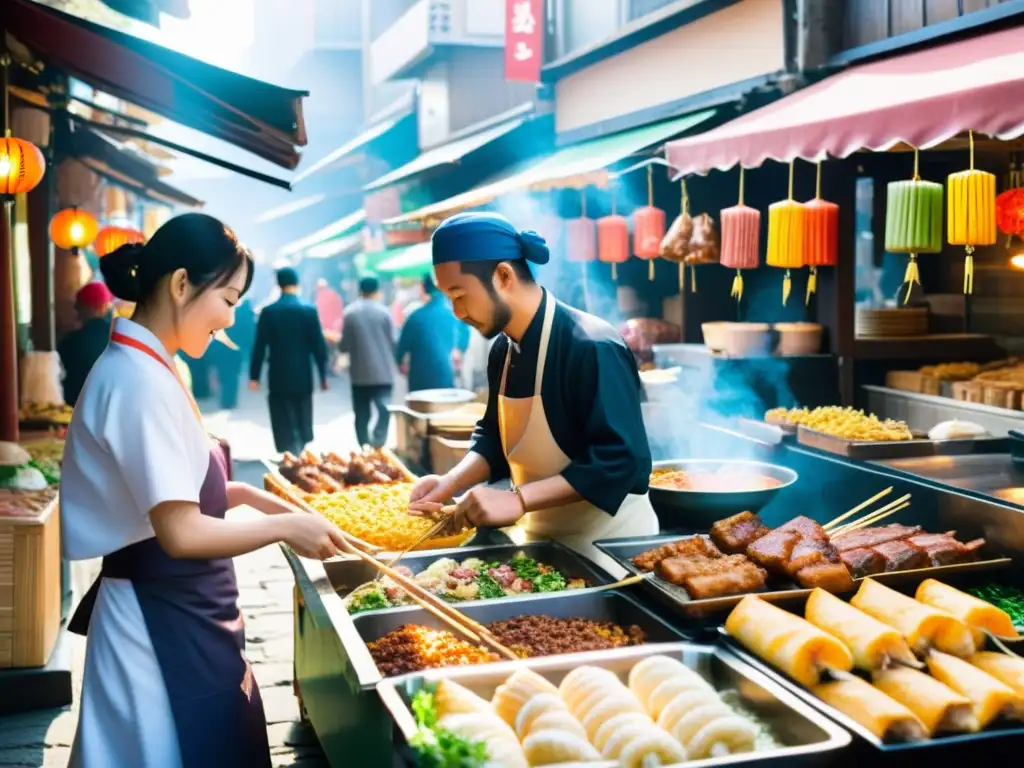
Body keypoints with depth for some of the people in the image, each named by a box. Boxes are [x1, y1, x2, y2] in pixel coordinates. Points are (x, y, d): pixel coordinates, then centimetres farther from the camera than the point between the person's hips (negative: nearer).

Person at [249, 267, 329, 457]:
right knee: (302, 428, 15)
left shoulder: (268, 312, -4)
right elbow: (319, 345, -4)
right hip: (302, 378, 1)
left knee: (284, 429, 3)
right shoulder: (309, 310, -4)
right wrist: (323, 375, 4)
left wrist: (254, 376, 5)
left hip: (278, 379, -1)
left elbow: (259, 346, -3)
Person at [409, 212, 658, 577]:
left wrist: (518, 500, -32)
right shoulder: (504, 349, 3)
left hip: (606, 543, -8)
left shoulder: (592, 349, -24)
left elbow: (620, 462, -28)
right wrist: (452, 483, -5)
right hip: (542, 536, 8)